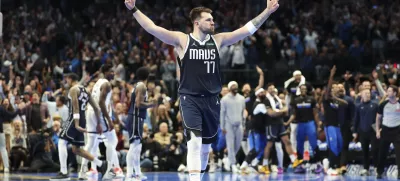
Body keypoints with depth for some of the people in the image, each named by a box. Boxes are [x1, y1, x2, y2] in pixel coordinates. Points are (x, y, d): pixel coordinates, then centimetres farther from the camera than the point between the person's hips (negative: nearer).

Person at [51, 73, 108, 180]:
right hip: (82, 120, 9)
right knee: (76, 149, 16)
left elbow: (76, 108, -18)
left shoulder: (73, 89, -7)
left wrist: (76, 124, -24)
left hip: (75, 119, -9)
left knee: (62, 142, -9)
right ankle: (101, 164, 17)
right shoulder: (85, 91, 19)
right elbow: (96, 108, 19)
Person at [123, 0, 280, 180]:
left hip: (212, 99, 4)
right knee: (194, 141, -20)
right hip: (190, 98, -4)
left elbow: (248, 29, 6)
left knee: (206, 145, 12)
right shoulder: (182, 40, -4)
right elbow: (153, 28, -10)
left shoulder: (218, 40, 6)